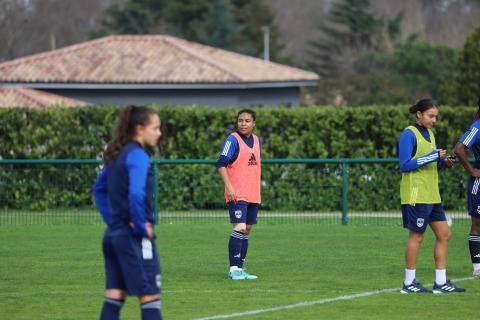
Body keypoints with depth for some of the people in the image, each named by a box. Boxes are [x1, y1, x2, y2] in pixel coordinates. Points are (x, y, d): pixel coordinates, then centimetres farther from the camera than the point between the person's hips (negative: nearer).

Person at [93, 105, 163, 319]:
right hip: (135, 238, -9)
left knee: (115, 296, 8)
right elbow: (136, 194, -27)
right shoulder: (138, 156, -14)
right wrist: (141, 227, -16)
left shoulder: (116, 155, 13)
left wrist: (111, 219, 16)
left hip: (114, 233, 9)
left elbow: (99, 190, 24)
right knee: (149, 295, -5)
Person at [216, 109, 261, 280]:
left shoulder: (256, 140, 13)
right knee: (239, 227, -17)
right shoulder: (233, 140, -9)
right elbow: (221, 164, -16)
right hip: (237, 194, -8)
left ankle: (240, 268, 16)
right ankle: (234, 269, -15)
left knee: (247, 230, 10)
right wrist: (229, 187, -24)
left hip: (253, 194, 8)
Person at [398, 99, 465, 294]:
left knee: (444, 234, 5)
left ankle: (441, 282, 9)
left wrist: (443, 162, 4)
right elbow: (405, 165, -16)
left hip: (432, 195, 9)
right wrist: (432, 156, -19)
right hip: (415, 195, -9)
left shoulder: (429, 134, 17)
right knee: (416, 236, -4)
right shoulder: (409, 134, -10)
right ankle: (409, 283, 4)